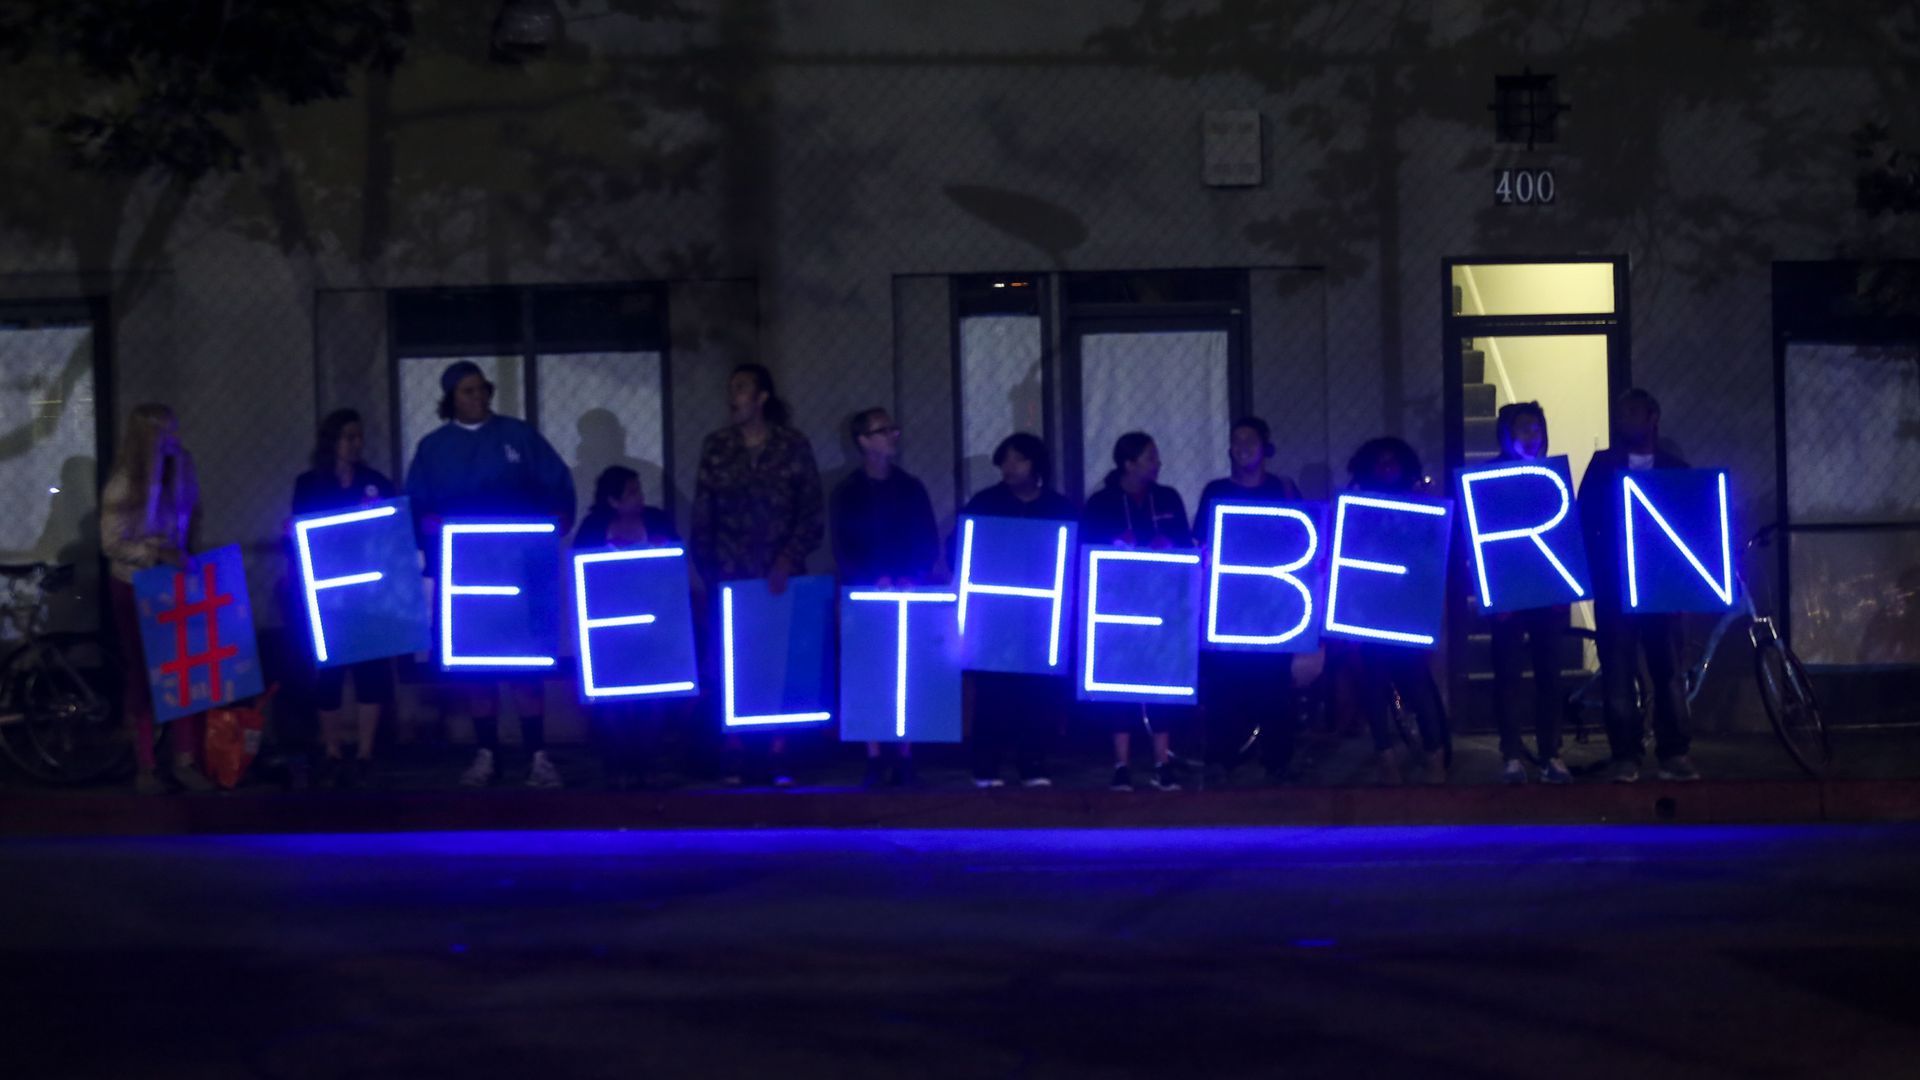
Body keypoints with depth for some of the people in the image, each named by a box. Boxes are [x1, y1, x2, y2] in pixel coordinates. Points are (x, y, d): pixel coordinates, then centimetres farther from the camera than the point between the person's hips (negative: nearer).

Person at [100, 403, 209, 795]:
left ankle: (185, 761, 10)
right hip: (135, 587, -4)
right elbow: (112, 544, -15)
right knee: (142, 673, 4)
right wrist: (155, 553, -27)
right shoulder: (123, 486, -15)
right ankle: (145, 767, 13)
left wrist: (186, 553, 2)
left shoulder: (181, 469, -1)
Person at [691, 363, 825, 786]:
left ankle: (779, 757, -2)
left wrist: (788, 561, -11)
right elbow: (702, 518, 6)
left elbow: (813, 516, 1)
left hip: (780, 577, -1)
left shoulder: (793, 447, 3)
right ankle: (733, 755, -3)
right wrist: (710, 572, -2)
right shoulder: (715, 448, 7)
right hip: (731, 576, 1)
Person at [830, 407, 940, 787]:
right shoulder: (847, 493, 4)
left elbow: (929, 542, 6)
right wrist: (876, 580, -17)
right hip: (866, 595, -1)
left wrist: (912, 577, -12)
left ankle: (905, 758, -1)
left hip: (910, 594, 2)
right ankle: (873, 758, -5)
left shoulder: (911, 488, 10)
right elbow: (844, 548, -2)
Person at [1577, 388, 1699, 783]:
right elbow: (1585, 523, 3)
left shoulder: (1676, 469, 10)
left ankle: (1673, 754, 2)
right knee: (1617, 673, -2)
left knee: (1668, 671, -2)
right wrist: (1596, 574, -8)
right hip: (1614, 587, 0)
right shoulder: (1603, 466, 8)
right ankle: (1625, 757, 0)